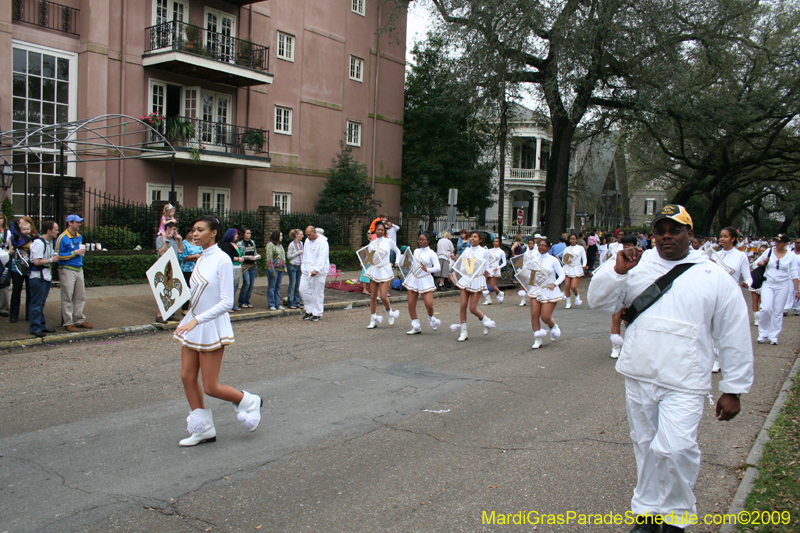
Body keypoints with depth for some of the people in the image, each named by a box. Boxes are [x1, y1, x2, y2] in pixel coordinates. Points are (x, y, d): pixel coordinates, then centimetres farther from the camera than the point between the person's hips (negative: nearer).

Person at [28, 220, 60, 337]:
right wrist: (51, 260, -13)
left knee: (42, 303, 16)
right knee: (36, 304, -2)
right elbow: (37, 261, -23)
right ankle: (35, 328, 5)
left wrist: (55, 256, 8)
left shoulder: (50, 242, 13)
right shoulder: (39, 243, -17)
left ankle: (42, 326, 23)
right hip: (38, 277, -9)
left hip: (46, 276, 9)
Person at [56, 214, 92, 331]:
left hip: (79, 269, 8)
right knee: (67, 298, -2)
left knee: (80, 297, 12)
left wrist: (82, 251, 10)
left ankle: (79, 320, 21)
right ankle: (68, 322, 4)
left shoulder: (79, 237, 13)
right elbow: (58, 255, -15)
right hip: (67, 270, -8)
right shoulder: (62, 238, -11)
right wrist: (75, 253, -17)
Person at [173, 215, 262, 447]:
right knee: (187, 377, 7)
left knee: (211, 387, -2)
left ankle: (250, 402, 22)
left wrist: (197, 320, -27)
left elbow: (226, 302, -21)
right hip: (193, 324, 8)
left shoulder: (222, 260, -16)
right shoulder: (201, 259, 9)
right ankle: (204, 429, 20)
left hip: (212, 326, -8)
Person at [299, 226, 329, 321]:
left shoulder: (322, 242, -13)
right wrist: (303, 267, 17)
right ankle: (309, 311, 18)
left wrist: (316, 270, -29)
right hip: (307, 271, 7)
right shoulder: (307, 241, 12)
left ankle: (317, 314, 9)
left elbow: (322, 258, -20)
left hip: (318, 272, -7)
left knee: (317, 292, -1)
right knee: (303, 289, 4)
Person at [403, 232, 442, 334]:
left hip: (425, 280, -5)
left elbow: (438, 267, -13)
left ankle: (431, 319, 19)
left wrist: (427, 269, -27)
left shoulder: (431, 253, -4)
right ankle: (416, 327, 12)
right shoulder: (416, 251, 11)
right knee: (411, 305, 0)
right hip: (413, 279, 5)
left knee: (429, 304, -14)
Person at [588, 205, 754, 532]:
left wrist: (733, 389, 3)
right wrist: (617, 271, -10)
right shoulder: (638, 266, 7)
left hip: (683, 384, -3)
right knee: (645, 446, 14)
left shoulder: (714, 277, 2)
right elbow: (600, 302, 7)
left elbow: (735, 337, 4)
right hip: (638, 377, 3)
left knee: (674, 449, -15)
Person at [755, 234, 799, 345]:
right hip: (768, 284, 0)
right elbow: (758, 262, 13)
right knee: (766, 309, -12)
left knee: (778, 312, 3)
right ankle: (763, 333, 4)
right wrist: (763, 263, -10)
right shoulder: (769, 251, 1)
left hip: (782, 286, 0)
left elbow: (794, 275, 2)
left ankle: (773, 336, 15)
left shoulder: (790, 256, 0)